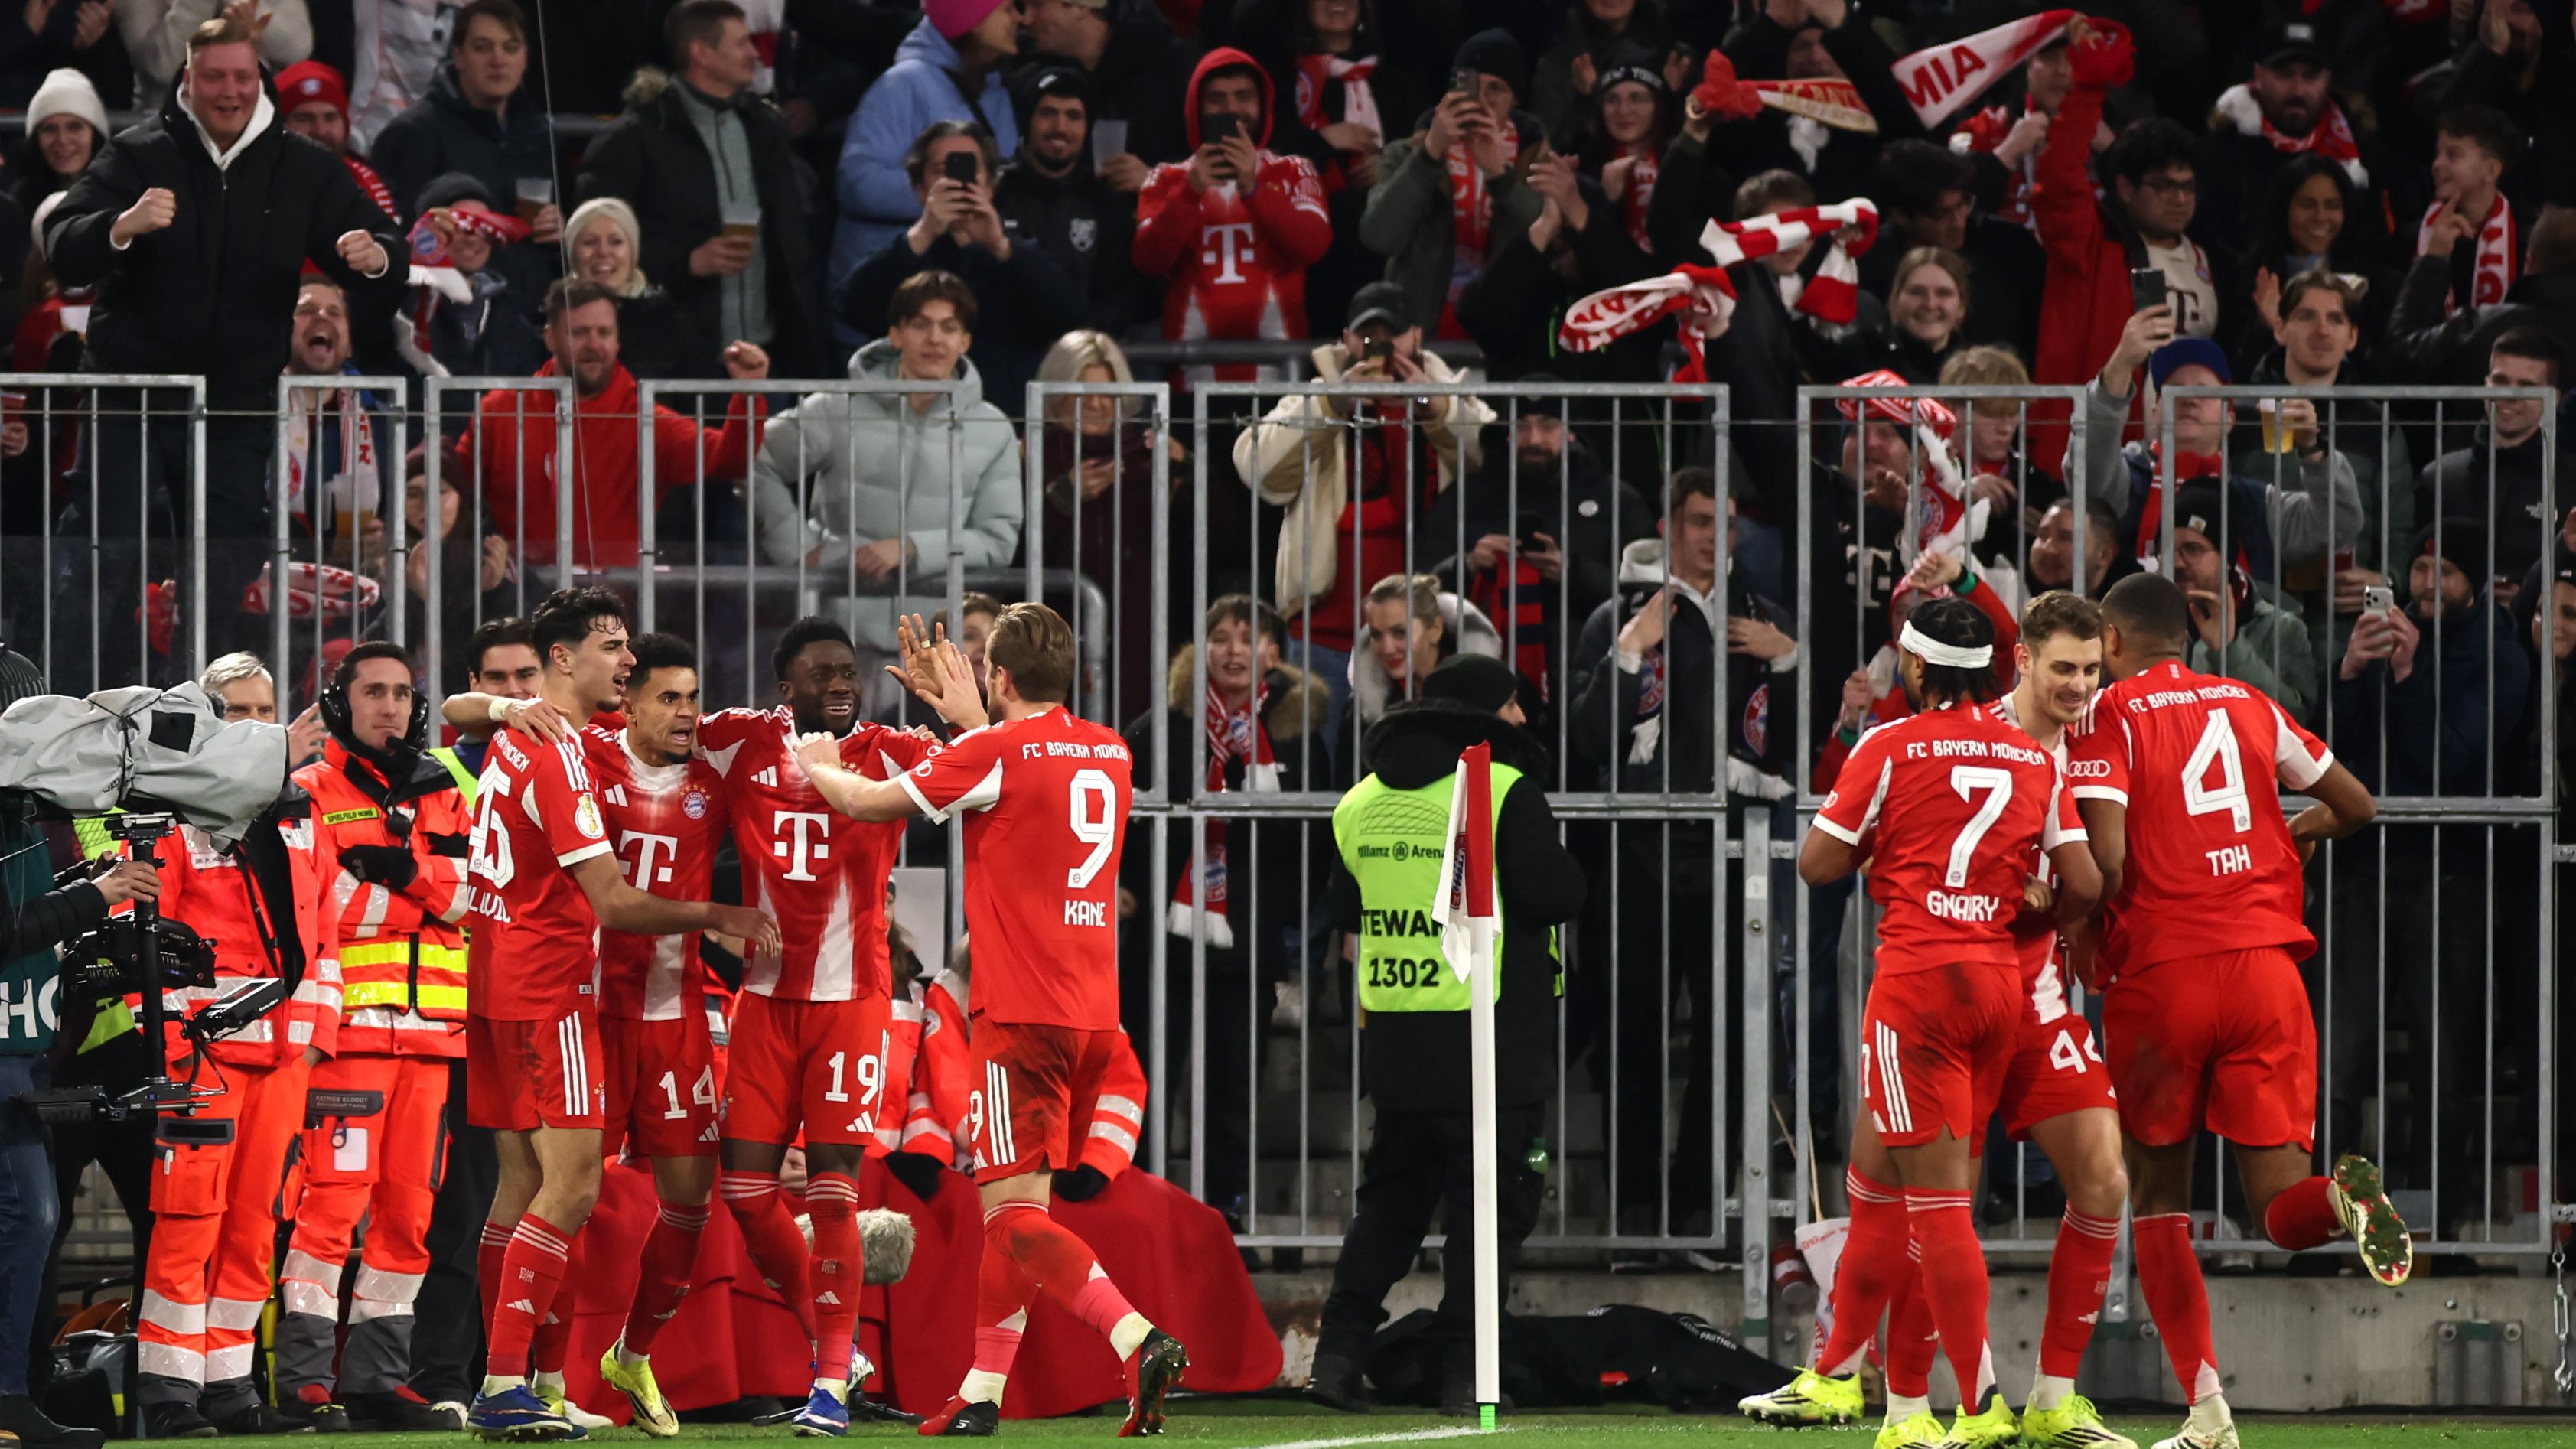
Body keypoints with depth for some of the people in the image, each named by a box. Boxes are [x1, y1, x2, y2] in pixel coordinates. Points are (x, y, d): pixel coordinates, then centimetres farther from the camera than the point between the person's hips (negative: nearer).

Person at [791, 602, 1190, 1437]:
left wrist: (815, 767, 20)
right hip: (1095, 1014, 7)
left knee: (1015, 1211, -9)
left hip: (1022, 1015, -7)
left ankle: (1138, 1338, -26)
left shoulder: (995, 751, -10)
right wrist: (967, 718, 38)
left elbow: (869, 802, 0)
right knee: (1009, 1207, 16)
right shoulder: (1110, 753, 10)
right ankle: (983, 1391, 19)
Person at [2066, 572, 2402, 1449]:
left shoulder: (2109, 716, 0)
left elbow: (2106, 858, -12)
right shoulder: (2251, 707, 15)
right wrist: (2299, 836, 44)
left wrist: (2085, 937, 7)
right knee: (2280, 1207, 3)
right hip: (2265, 965, 3)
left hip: (2161, 974, -3)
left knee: (2158, 1201, 12)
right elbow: (2356, 806, 22)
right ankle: (2342, 1200, -34)